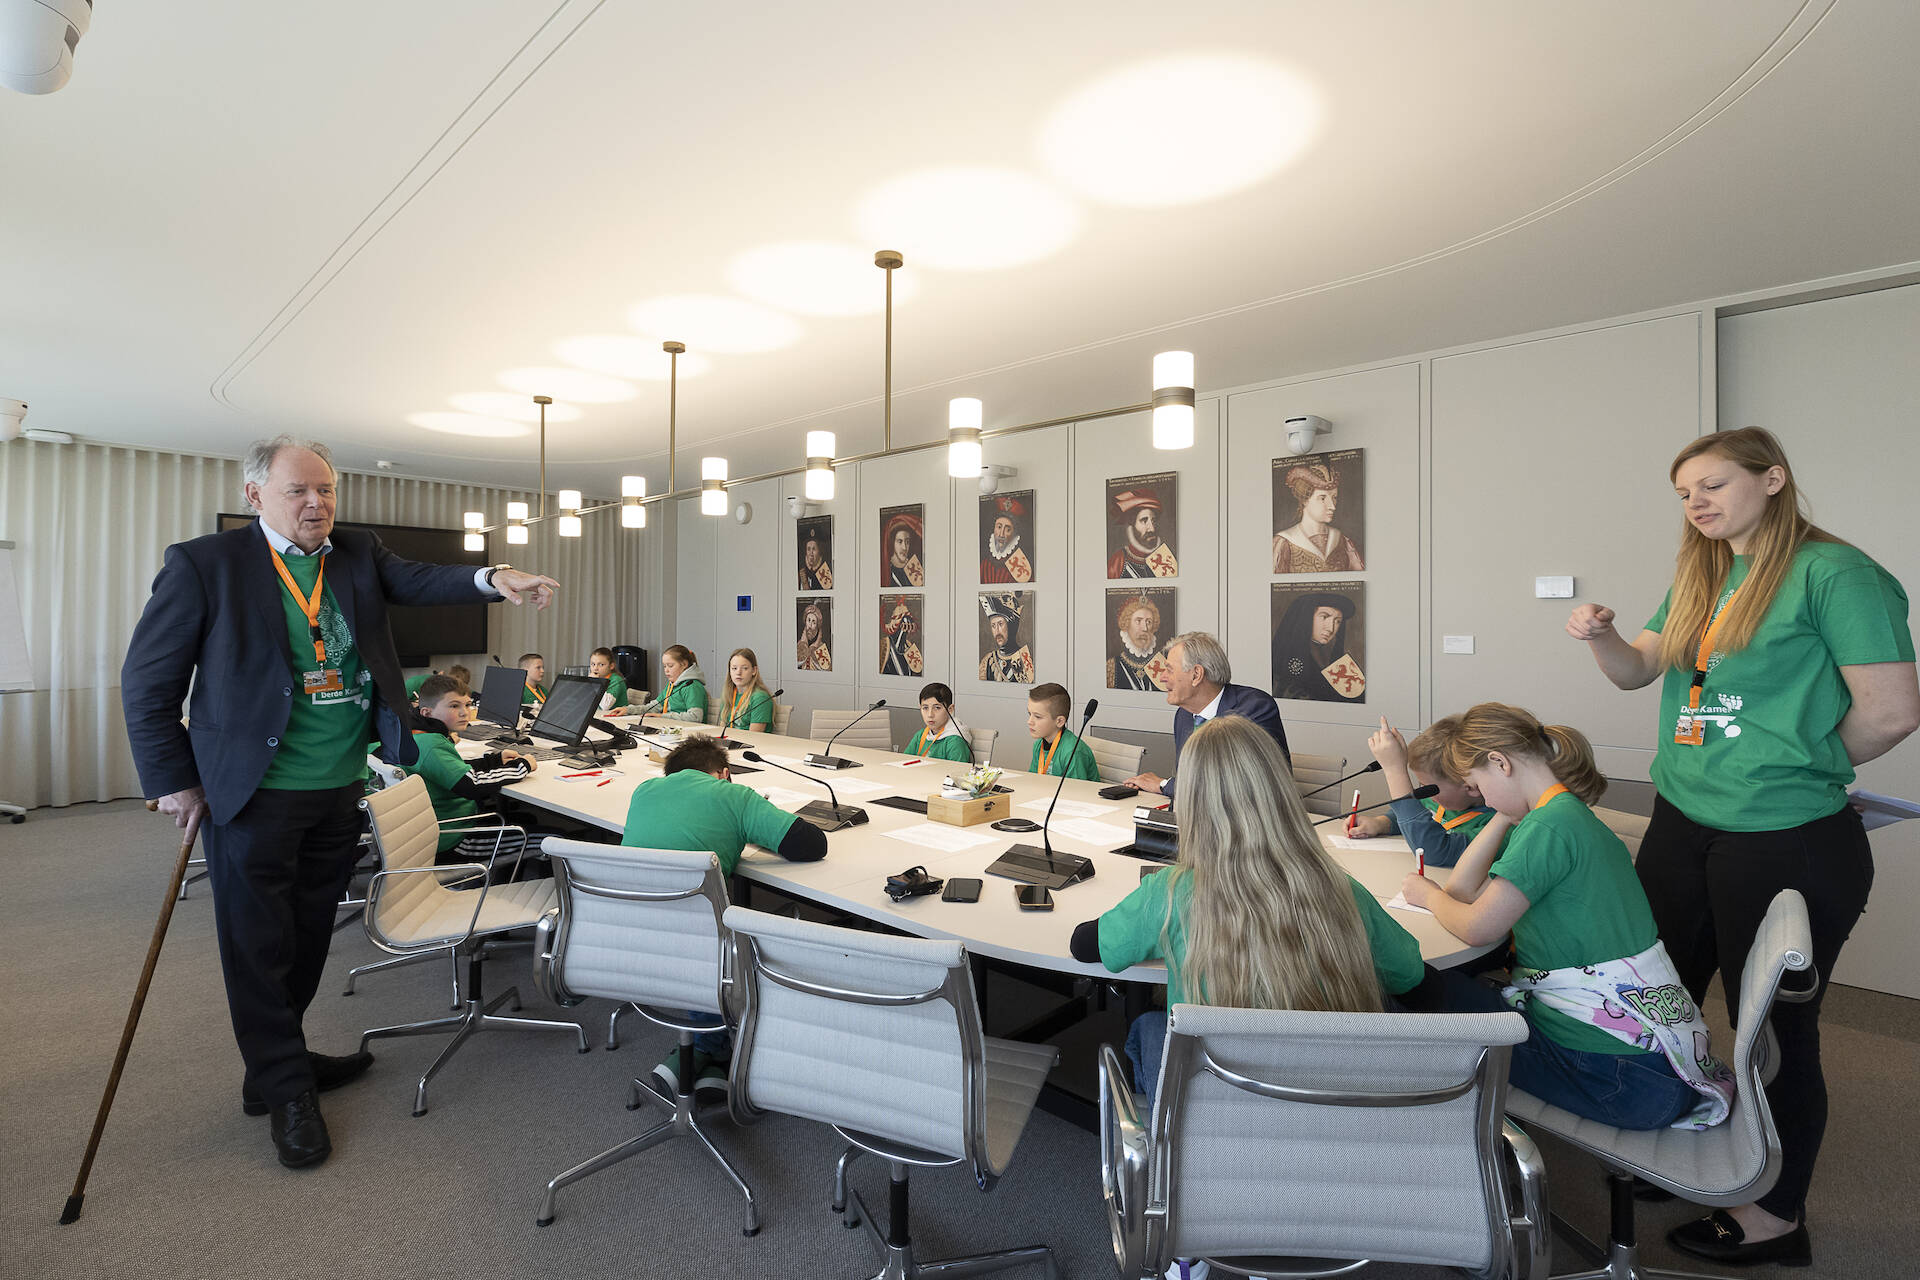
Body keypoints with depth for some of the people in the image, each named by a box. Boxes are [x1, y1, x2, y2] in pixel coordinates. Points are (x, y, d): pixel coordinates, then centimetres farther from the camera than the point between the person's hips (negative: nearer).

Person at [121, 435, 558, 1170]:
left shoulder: (359, 556, 5)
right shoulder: (204, 565, -7)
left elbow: (422, 581, -12)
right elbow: (147, 682, -3)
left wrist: (496, 579, -33)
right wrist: (173, 781, -5)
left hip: (339, 789, 4)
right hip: (254, 794, -4)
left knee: (308, 937, 17)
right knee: (259, 944, 7)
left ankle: (276, 1062, 37)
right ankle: (285, 1090, 24)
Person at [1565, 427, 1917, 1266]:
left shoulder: (1833, 571, -11)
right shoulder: (1699, 582, 11)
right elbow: (1638, 670, 14)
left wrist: (1795, 770, -2)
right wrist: (1601, 637, -7)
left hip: (1786, 841, -7)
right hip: (1681, 827, 7)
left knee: (1776, 1032, 9)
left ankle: (1777, 1220, 28)